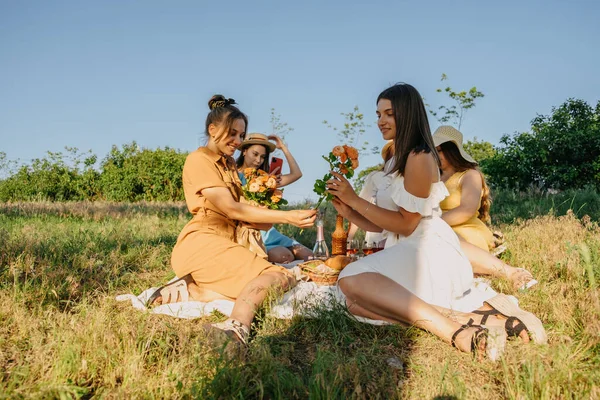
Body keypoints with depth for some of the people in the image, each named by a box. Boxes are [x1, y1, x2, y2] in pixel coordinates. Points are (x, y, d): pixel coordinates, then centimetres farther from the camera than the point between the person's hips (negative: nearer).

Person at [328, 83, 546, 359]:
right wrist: (348, 212, 2)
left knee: (352, 280, -30)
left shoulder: (419, 158, -6)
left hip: (427, 253, -9)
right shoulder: (394, 162, 21)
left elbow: (405, 224, -10)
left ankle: (453, 328, -32)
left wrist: (355, 199, -8)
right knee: (356, 301, -17)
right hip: (404, 254, 9)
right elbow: (381, 225, 19)